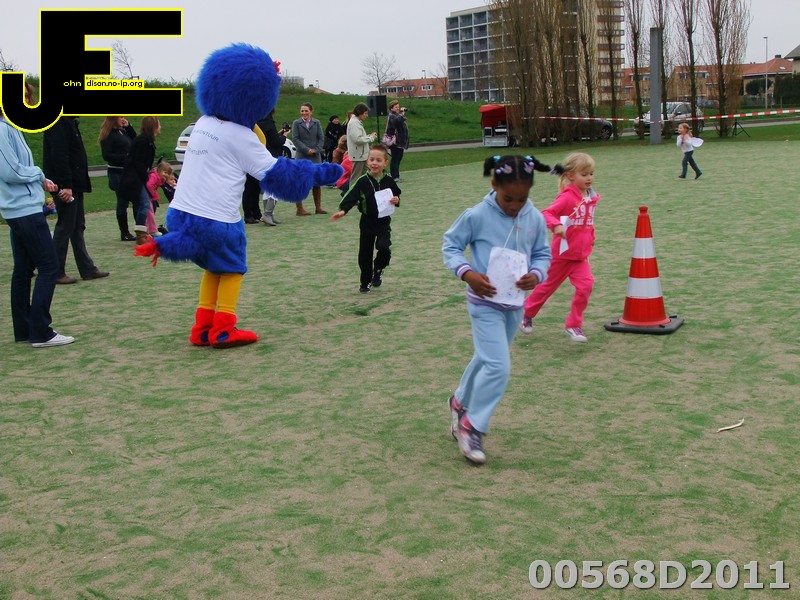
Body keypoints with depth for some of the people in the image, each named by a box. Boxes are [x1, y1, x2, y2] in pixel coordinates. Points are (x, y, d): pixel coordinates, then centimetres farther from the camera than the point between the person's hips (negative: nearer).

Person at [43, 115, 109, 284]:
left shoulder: (69, 122, 15)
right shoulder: (58, 123, -16)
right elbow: (59, 155, -22)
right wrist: (65, 185, -25)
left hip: (74, 185, 10)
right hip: (66, 186, -10)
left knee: (78, 227, 13)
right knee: (65, 227, -2)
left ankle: (88, 269, 20)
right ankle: (57, 273, 6)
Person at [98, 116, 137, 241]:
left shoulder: (123, 131, 12)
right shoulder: (108, 135, -10)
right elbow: (106, 156, -15)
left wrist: (128, 126, 4)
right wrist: (125, 157, -21)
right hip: (117, 173, -8)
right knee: (122, 202, -1)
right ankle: (124, 233, 8)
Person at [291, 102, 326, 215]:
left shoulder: (317, 123, 8)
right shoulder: (296, 123, 1)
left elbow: (321, 138, 5)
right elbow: (295, 139, -5)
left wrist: (316, 150, -10)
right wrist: (307, 150, -13)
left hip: (315, 156, 3)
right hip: (302, 156, -3)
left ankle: (318, 207, 14)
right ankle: (299, 208, 2)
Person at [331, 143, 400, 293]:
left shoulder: (389, 182, -3)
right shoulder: (362, 181, -9)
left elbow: (396, 197, 11)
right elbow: (350, 197, -17)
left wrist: (396, 200, -12)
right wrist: (343, 210, -33)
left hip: (384, 221, 0)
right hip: (367, 222, 0)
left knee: (384, 248, -21)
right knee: (365, 254, 6)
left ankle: (378, 270, 10)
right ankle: (366, 282, 25)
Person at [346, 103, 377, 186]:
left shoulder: (357, 122, 16)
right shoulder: (353, 123, -15)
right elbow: (357, 139, -25)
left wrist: (370, 136, 4)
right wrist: (371, 138, -14)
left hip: (362, 154, 10)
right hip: (358, 155, -10)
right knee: (356, 178, -5)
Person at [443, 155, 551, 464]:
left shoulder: (535, 219, -2)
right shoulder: (477, 216, -14)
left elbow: (542, 254, 8)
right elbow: (450, 245, -5)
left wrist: (536, 274, -13)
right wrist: (467, 273, -21)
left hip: (515, 303, 6)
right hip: (485, 302, -5)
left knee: (486, 360, 21)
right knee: (498, 367, -14)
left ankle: (460, 402, 46)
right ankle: (472, 426, 2)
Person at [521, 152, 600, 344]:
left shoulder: (590, 197, 3)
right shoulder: (567, 197, -18)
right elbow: (547, 214, -28)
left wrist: (591, 238, 16)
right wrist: (556, 225, -44)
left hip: (581, 255, 5)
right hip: (562, 253, -5)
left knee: (586, 285, -13)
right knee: (548, 285, 12)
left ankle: (574, 325, 1)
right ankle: (527, 313, 36)